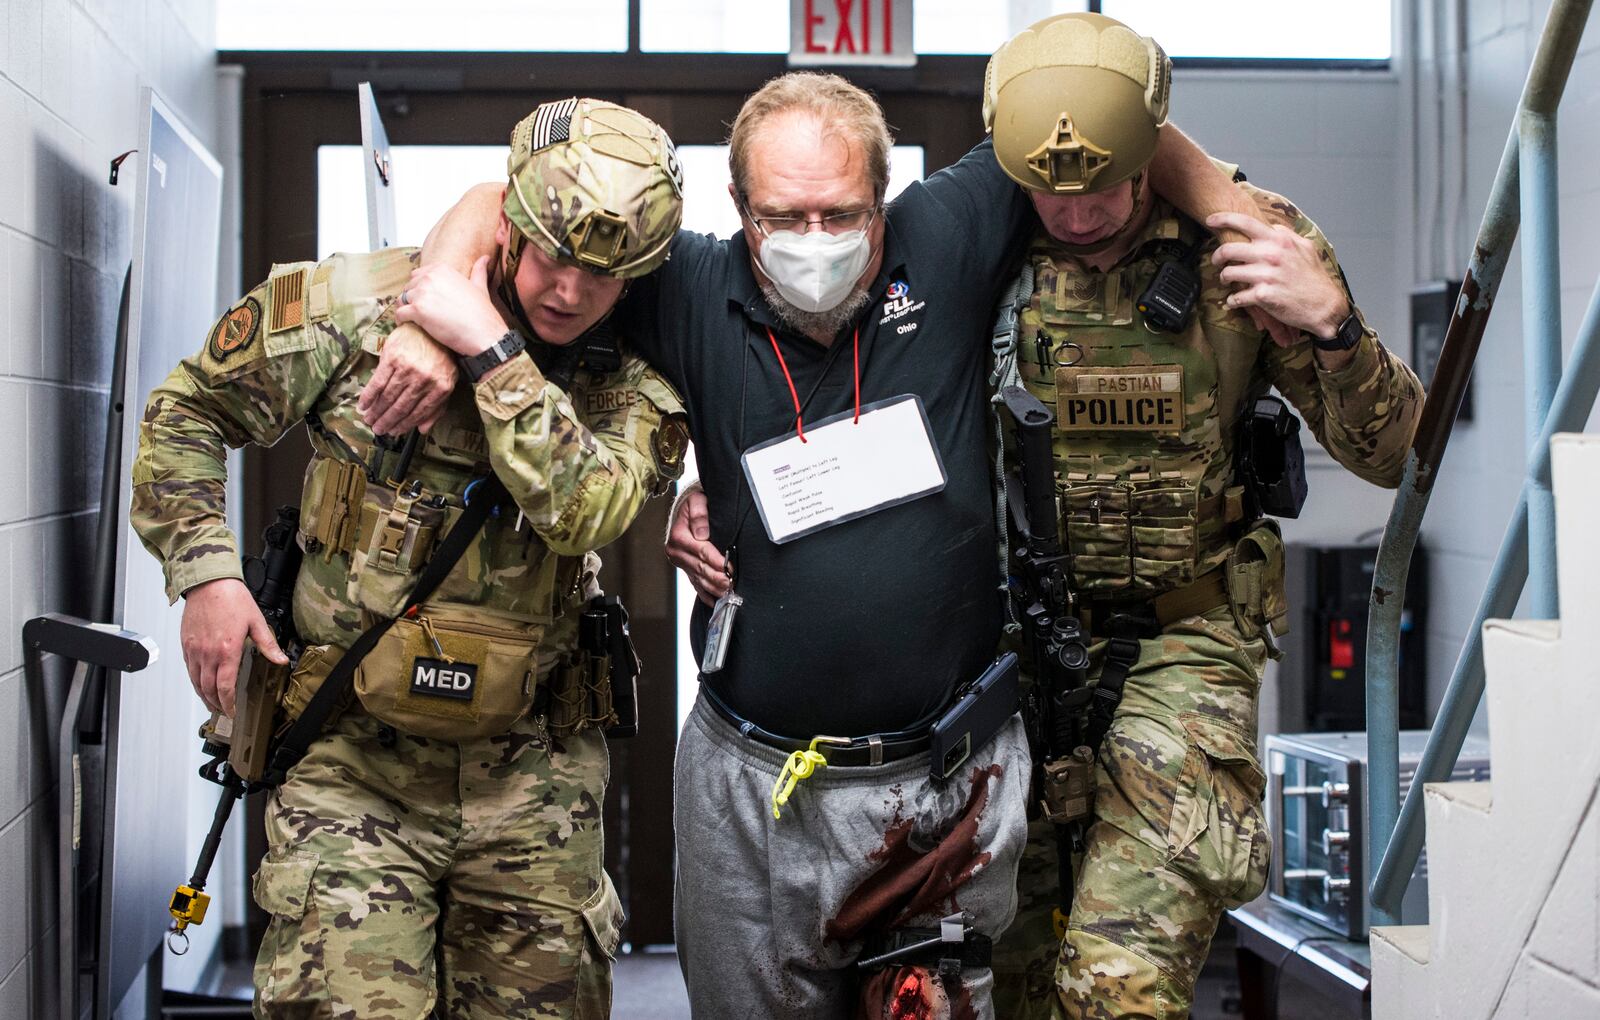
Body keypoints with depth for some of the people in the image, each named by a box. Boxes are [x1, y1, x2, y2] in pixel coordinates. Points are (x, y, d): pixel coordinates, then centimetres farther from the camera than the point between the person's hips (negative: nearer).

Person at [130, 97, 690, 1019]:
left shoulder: (633, 380, -4)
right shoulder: (354, 307, -6)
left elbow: (587, 511, -24)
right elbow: (188, 412, 6)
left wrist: (489, 348, -25)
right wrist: (205, 572, -4)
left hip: (535, 776, 2)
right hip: (353, 758, -1)